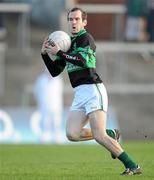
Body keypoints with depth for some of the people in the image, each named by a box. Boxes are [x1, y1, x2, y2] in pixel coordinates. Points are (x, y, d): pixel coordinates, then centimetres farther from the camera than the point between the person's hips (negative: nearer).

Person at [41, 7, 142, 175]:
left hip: (93, 90, -8)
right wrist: (45, 54, 5)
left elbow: (82, 60, -24)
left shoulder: (85, 38, -5)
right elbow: (55, 72, 19)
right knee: (72, 134, -8)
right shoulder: (69, 43, 19)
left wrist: (59, 52, -20)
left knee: (99, 136, -18)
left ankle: (132, 166, -12)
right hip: (79, 95, 8)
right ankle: (110, 135, 13)